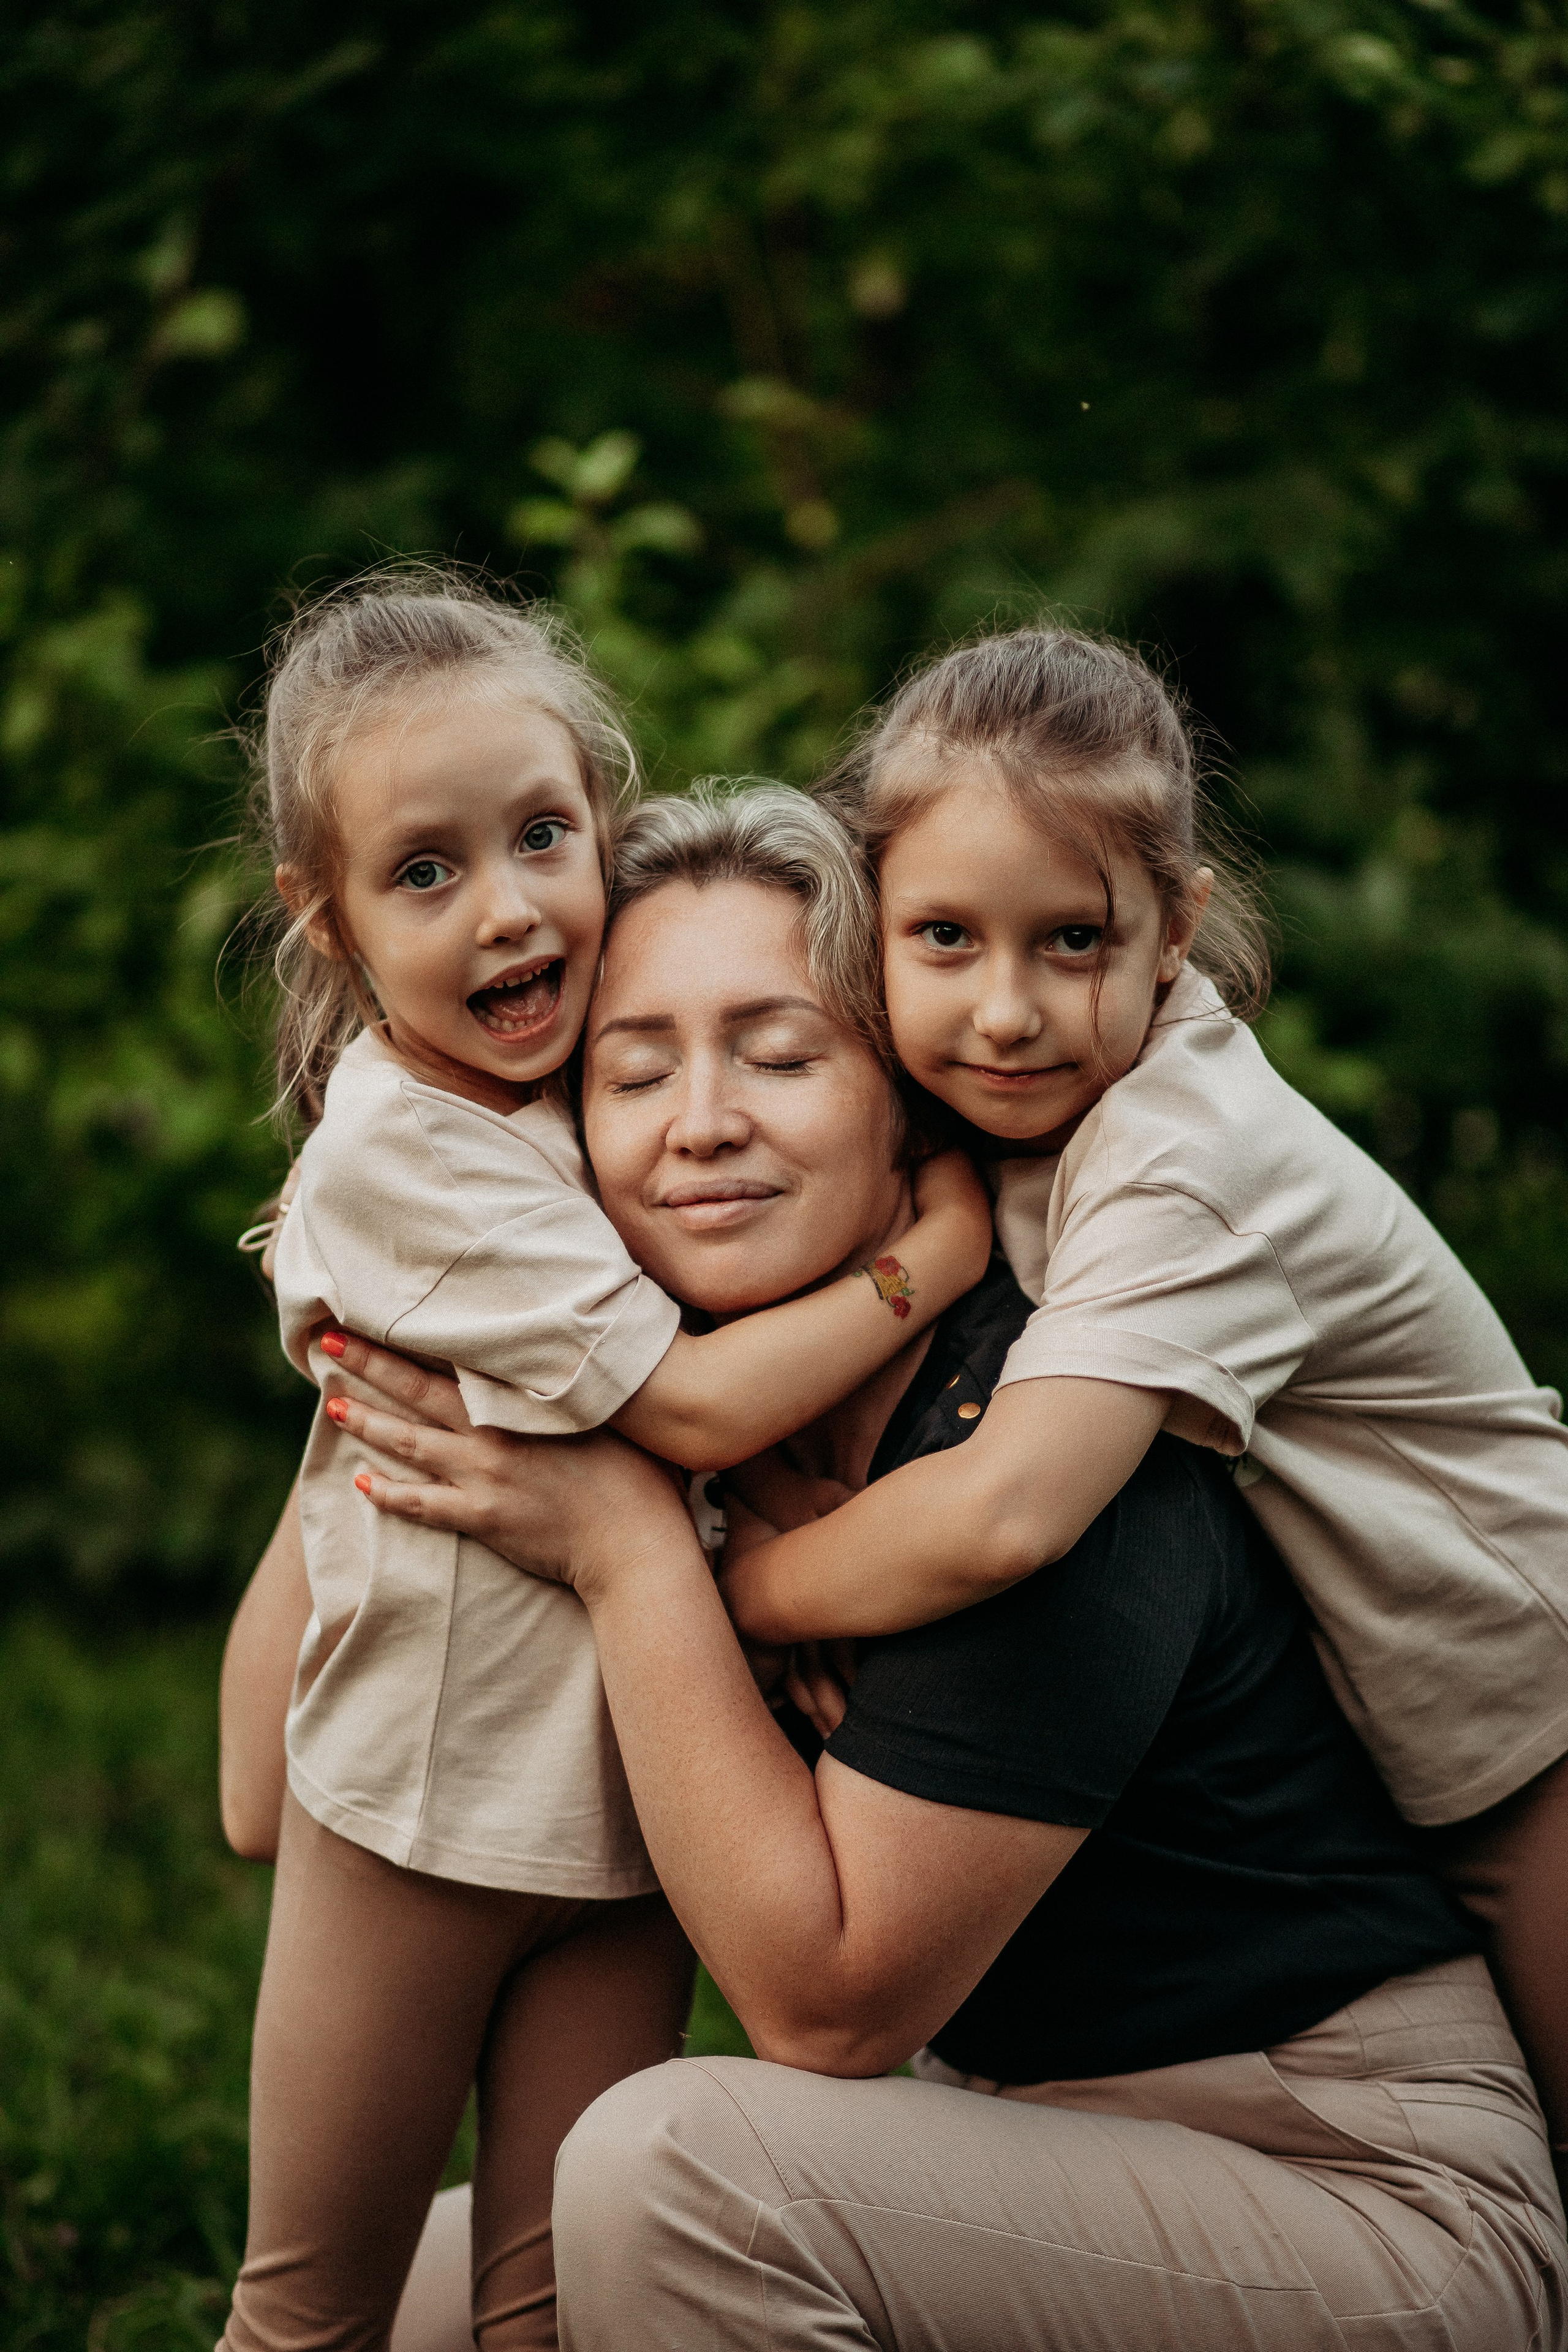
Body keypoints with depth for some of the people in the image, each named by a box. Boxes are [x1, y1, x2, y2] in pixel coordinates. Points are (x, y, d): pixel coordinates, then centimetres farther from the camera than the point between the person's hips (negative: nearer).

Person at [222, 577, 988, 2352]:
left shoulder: (593, 1088, 2)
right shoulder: (403, 1148, -20)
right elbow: (690, 1406, -21)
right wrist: (934, 1253, -17)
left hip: (625, 1793, 6)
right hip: (422, 1812, -6)